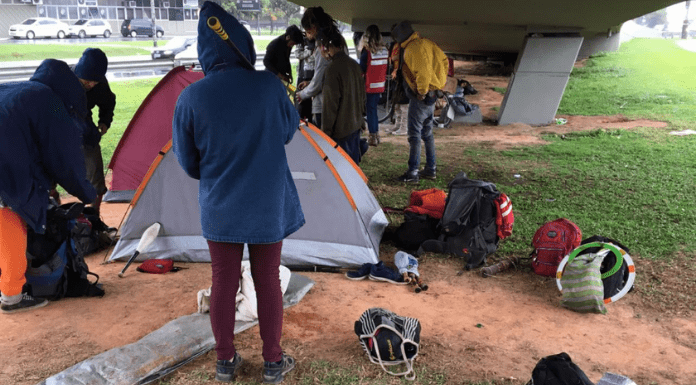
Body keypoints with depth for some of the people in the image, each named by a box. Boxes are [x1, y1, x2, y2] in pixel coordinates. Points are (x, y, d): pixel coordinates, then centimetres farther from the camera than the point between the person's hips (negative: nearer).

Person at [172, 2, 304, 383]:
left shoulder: (191, 98, -14)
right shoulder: (270, 86, -13)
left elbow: (187, 162, -2)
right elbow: (289, 130, 5)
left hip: (219, 209, 0)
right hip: (268, 206, 0)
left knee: (223, 283, 15)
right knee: (268, 281, 14)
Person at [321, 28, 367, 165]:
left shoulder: (333, 68, -19)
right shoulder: (354, 64, 7)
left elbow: (330, 102, -19)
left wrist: (326, 130, -13)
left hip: (341, 128, -9)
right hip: (356, 124, 9)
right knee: (354, 162, 18)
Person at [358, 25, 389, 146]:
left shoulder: (366, 51, -14)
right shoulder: (384, 50, 3)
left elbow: (362, 69, -9)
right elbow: (385, 67, 10)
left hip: (369, 86, -6)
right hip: (380, 85, 6)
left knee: (370, 110, 1)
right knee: (374, 108, 17)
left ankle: (373, 137, 2)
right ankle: (376, 135, 22)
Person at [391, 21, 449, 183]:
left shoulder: (412, 49, -17)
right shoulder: (427, 43, 12)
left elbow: (422, 71, -26)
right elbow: (444, 61, 17)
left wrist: (421, 92, -17)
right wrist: (438, 83, 18)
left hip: (420, 97, -10)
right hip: (432, 94, 10)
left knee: (414, 134, -5)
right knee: (427, 132, 16)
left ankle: (412, 173, -2)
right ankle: (430, 169, 22)